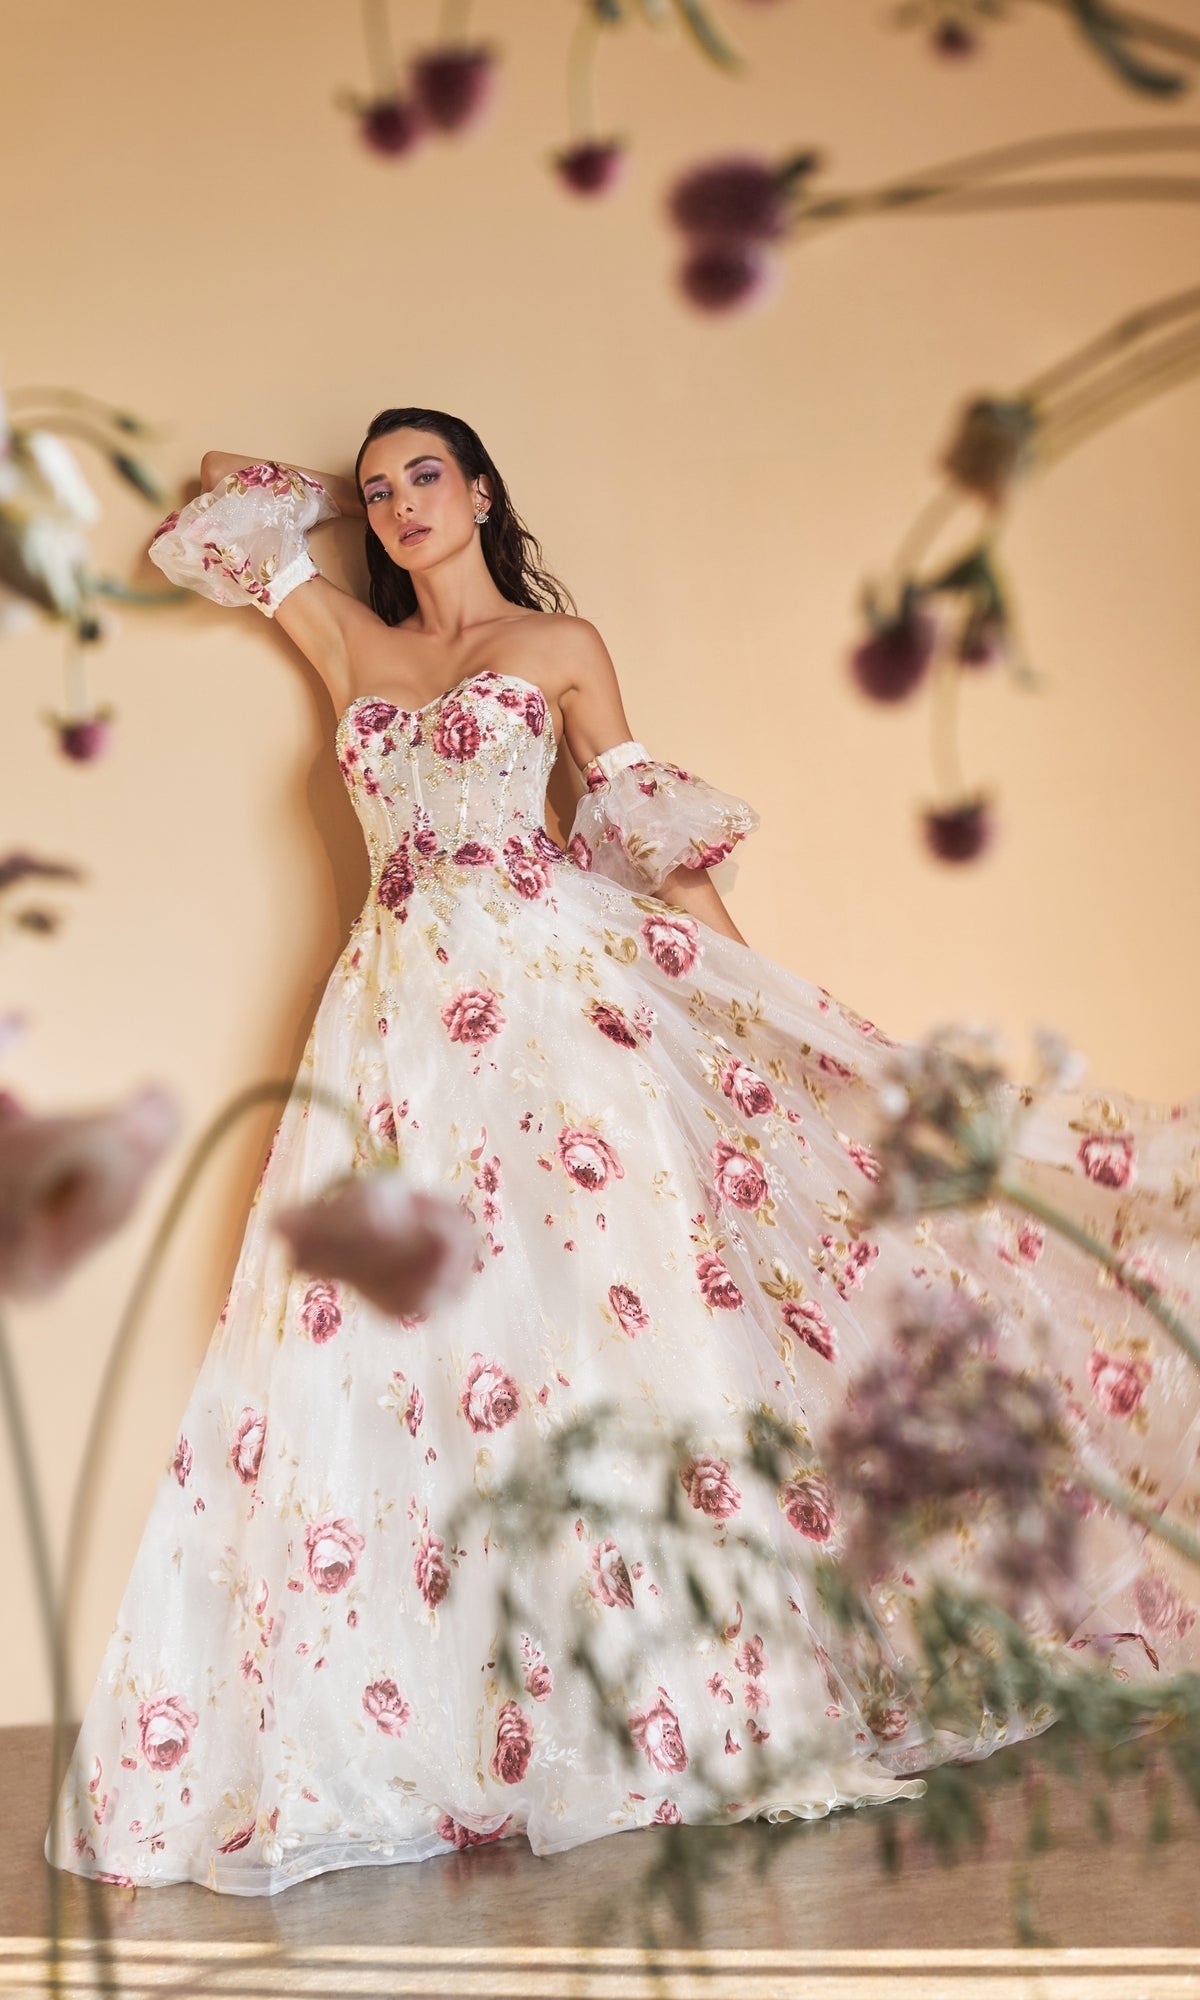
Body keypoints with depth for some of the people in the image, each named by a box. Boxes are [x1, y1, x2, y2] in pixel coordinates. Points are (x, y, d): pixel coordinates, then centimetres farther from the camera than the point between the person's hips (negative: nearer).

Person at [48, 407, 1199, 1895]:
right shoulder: (355, 646, 20)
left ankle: (706, 1675, 1)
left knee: (619, 1284, -9)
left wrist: (738, 980, 2)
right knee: (396, 1333, -2)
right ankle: (444, 1717, 8)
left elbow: (645, 824, 8)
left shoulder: (561, 645, 12)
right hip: (406, 1004, 4)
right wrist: (335, 494, 30)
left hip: (557, 983, -3)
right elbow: (210, 531, 31)